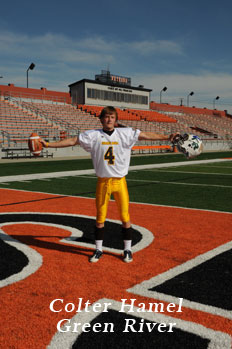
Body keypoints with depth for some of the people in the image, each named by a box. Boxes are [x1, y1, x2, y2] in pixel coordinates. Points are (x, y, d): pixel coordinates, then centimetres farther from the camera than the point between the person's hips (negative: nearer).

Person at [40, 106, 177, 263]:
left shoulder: (125, 133, 1)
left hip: (120, 181, 0)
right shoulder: (93, 135, 0)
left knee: (125, 217, 3)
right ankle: (98, 250, 23)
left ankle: (127, 250, 20)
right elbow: (72, 141, 1)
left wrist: (167, 137, -6)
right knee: (100, 218, 8)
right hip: (103, 182, 0)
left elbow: (146, 135, 0)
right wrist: (49, 144, -2)